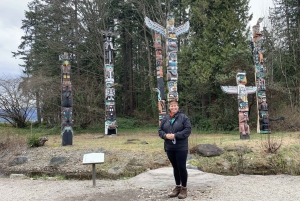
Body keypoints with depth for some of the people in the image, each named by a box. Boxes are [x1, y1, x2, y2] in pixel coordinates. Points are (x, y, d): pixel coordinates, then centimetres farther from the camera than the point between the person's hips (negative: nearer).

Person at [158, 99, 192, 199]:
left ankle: (184, 188, 12)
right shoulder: (165, 118, 8)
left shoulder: (183, 117, -5)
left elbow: (188, 130, -12)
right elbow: (160, 130, 9)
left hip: (181, 147, -4)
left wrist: (175, 135, -19)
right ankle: (177, 187, 26)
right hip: (169, 147, 4)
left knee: (182, 167, -1)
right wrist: (165, 135, -12)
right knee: (175, 167, 14)